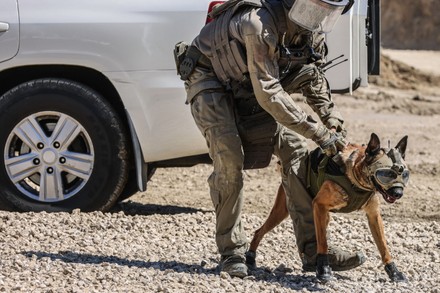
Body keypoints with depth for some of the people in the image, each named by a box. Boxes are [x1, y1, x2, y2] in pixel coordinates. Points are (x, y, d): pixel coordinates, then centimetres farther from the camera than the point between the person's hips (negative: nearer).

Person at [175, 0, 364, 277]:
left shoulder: (312, 34, -11)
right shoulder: (260, 24, -37)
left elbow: (315, 83, 8)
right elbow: (269, 96, -36)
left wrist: (335, 126, -6)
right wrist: (319, 133, -34)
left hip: (248, 88, 7)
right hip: (209, 79, -7)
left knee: (294, 149, -6)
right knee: (229, 156, -24)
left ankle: (313, 250, -6)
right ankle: (232, 251, -11)